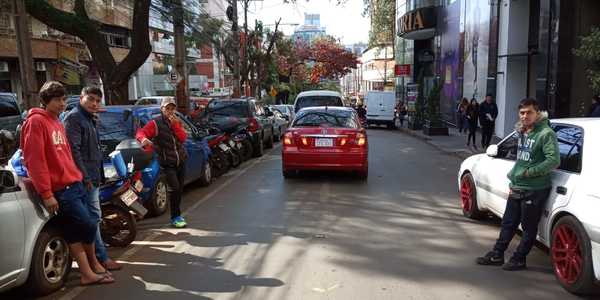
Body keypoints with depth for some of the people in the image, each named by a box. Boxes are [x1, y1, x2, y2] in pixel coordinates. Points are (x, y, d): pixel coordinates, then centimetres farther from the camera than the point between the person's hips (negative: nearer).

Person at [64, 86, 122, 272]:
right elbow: (73, 150, -19)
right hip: (85, 178, -10)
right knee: (93, 217, -7)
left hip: (93, 176, 10)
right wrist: (85, 177, -21)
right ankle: (101, 258, -2)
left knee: (93, 217, 15)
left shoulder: (90, 119, 19)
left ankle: (94, 256, 25)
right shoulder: (74, 117, -11)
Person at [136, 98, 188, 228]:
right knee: (174, 188, -15)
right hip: (167, 163, -6)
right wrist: (144, 139, -40)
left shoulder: (176, 122, 10)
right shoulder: (155, 123, -7)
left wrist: (175, 124, -14)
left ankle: (177, 213, 28)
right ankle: (175, 217, -5)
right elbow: (140, 133, -18)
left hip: (181, 160, 6)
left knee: (180, 188, 13)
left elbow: (183, 138, -3)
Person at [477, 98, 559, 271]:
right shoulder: (522, 132, 11)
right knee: (508, 224, 15)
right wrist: (513, 176, 14)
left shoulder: (546, 133, -14)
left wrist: (529, 172, -19)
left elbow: (554, 161, -22)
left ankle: (519, 260, 20)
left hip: (535, 190, -8)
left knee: (529, 228, 7)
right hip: (517, 188, 8)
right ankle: (497, 255, 25)